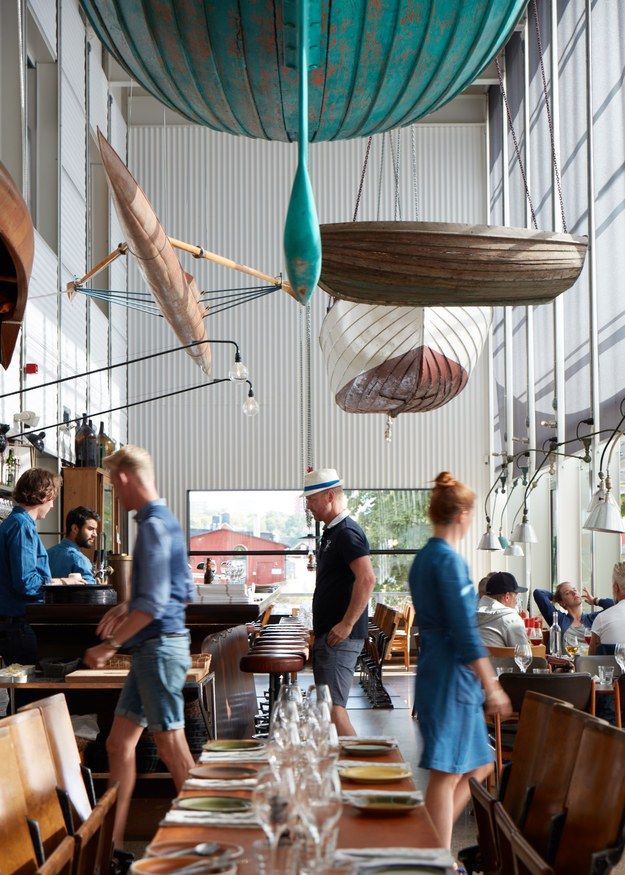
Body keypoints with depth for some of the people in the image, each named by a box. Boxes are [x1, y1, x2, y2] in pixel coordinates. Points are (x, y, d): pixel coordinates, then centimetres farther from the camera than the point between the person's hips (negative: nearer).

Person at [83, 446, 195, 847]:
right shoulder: (168, 521, 14)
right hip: (155, 648, 10)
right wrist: (127, 608, 17)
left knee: (173, 749, -2)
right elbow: (183, 591, 21)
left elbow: (153, 605, -23)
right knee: (120, 742, 13)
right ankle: (112, 839, 20)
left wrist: (110, 645, -18)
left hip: (160, 647, -10)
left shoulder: (153, 526, -17)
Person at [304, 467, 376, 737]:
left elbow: (367, 580, -25)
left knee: (333, 707, -13)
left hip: (340, 637, -10)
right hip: (326, 634, 10)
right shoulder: (331, 532, 18)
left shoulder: (347, 532, -14)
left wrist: (346, 625, -24)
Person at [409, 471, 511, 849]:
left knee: (480, 766, 15)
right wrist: (492, 686, -16)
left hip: (436, 673, 10)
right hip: (451, 677, -10)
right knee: (447, 772, -4)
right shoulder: (449, 560, -16)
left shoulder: (423, 558, 14)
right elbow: (465, 631, -20)